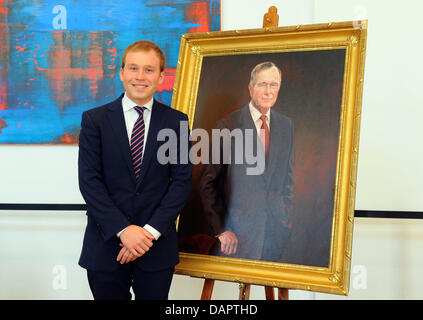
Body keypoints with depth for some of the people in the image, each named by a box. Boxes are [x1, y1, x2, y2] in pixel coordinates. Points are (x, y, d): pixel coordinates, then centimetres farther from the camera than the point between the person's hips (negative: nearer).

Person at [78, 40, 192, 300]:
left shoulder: (176, 121, 3)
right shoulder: (95, 119, 1)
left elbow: (182, 180, -2)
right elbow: (89, 180, -5)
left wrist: (151, 230, -11)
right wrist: (123, 229, -14)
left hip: (158, 246, 1)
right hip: (106, 243, 0)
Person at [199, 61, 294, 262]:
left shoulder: (286, 125, 8)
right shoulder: (228, 126, -7)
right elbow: (208, 182, -5)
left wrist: (287, 218, 8)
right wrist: (219, 229, -9)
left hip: (276, 226, 4)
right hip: (237, 227, -4)